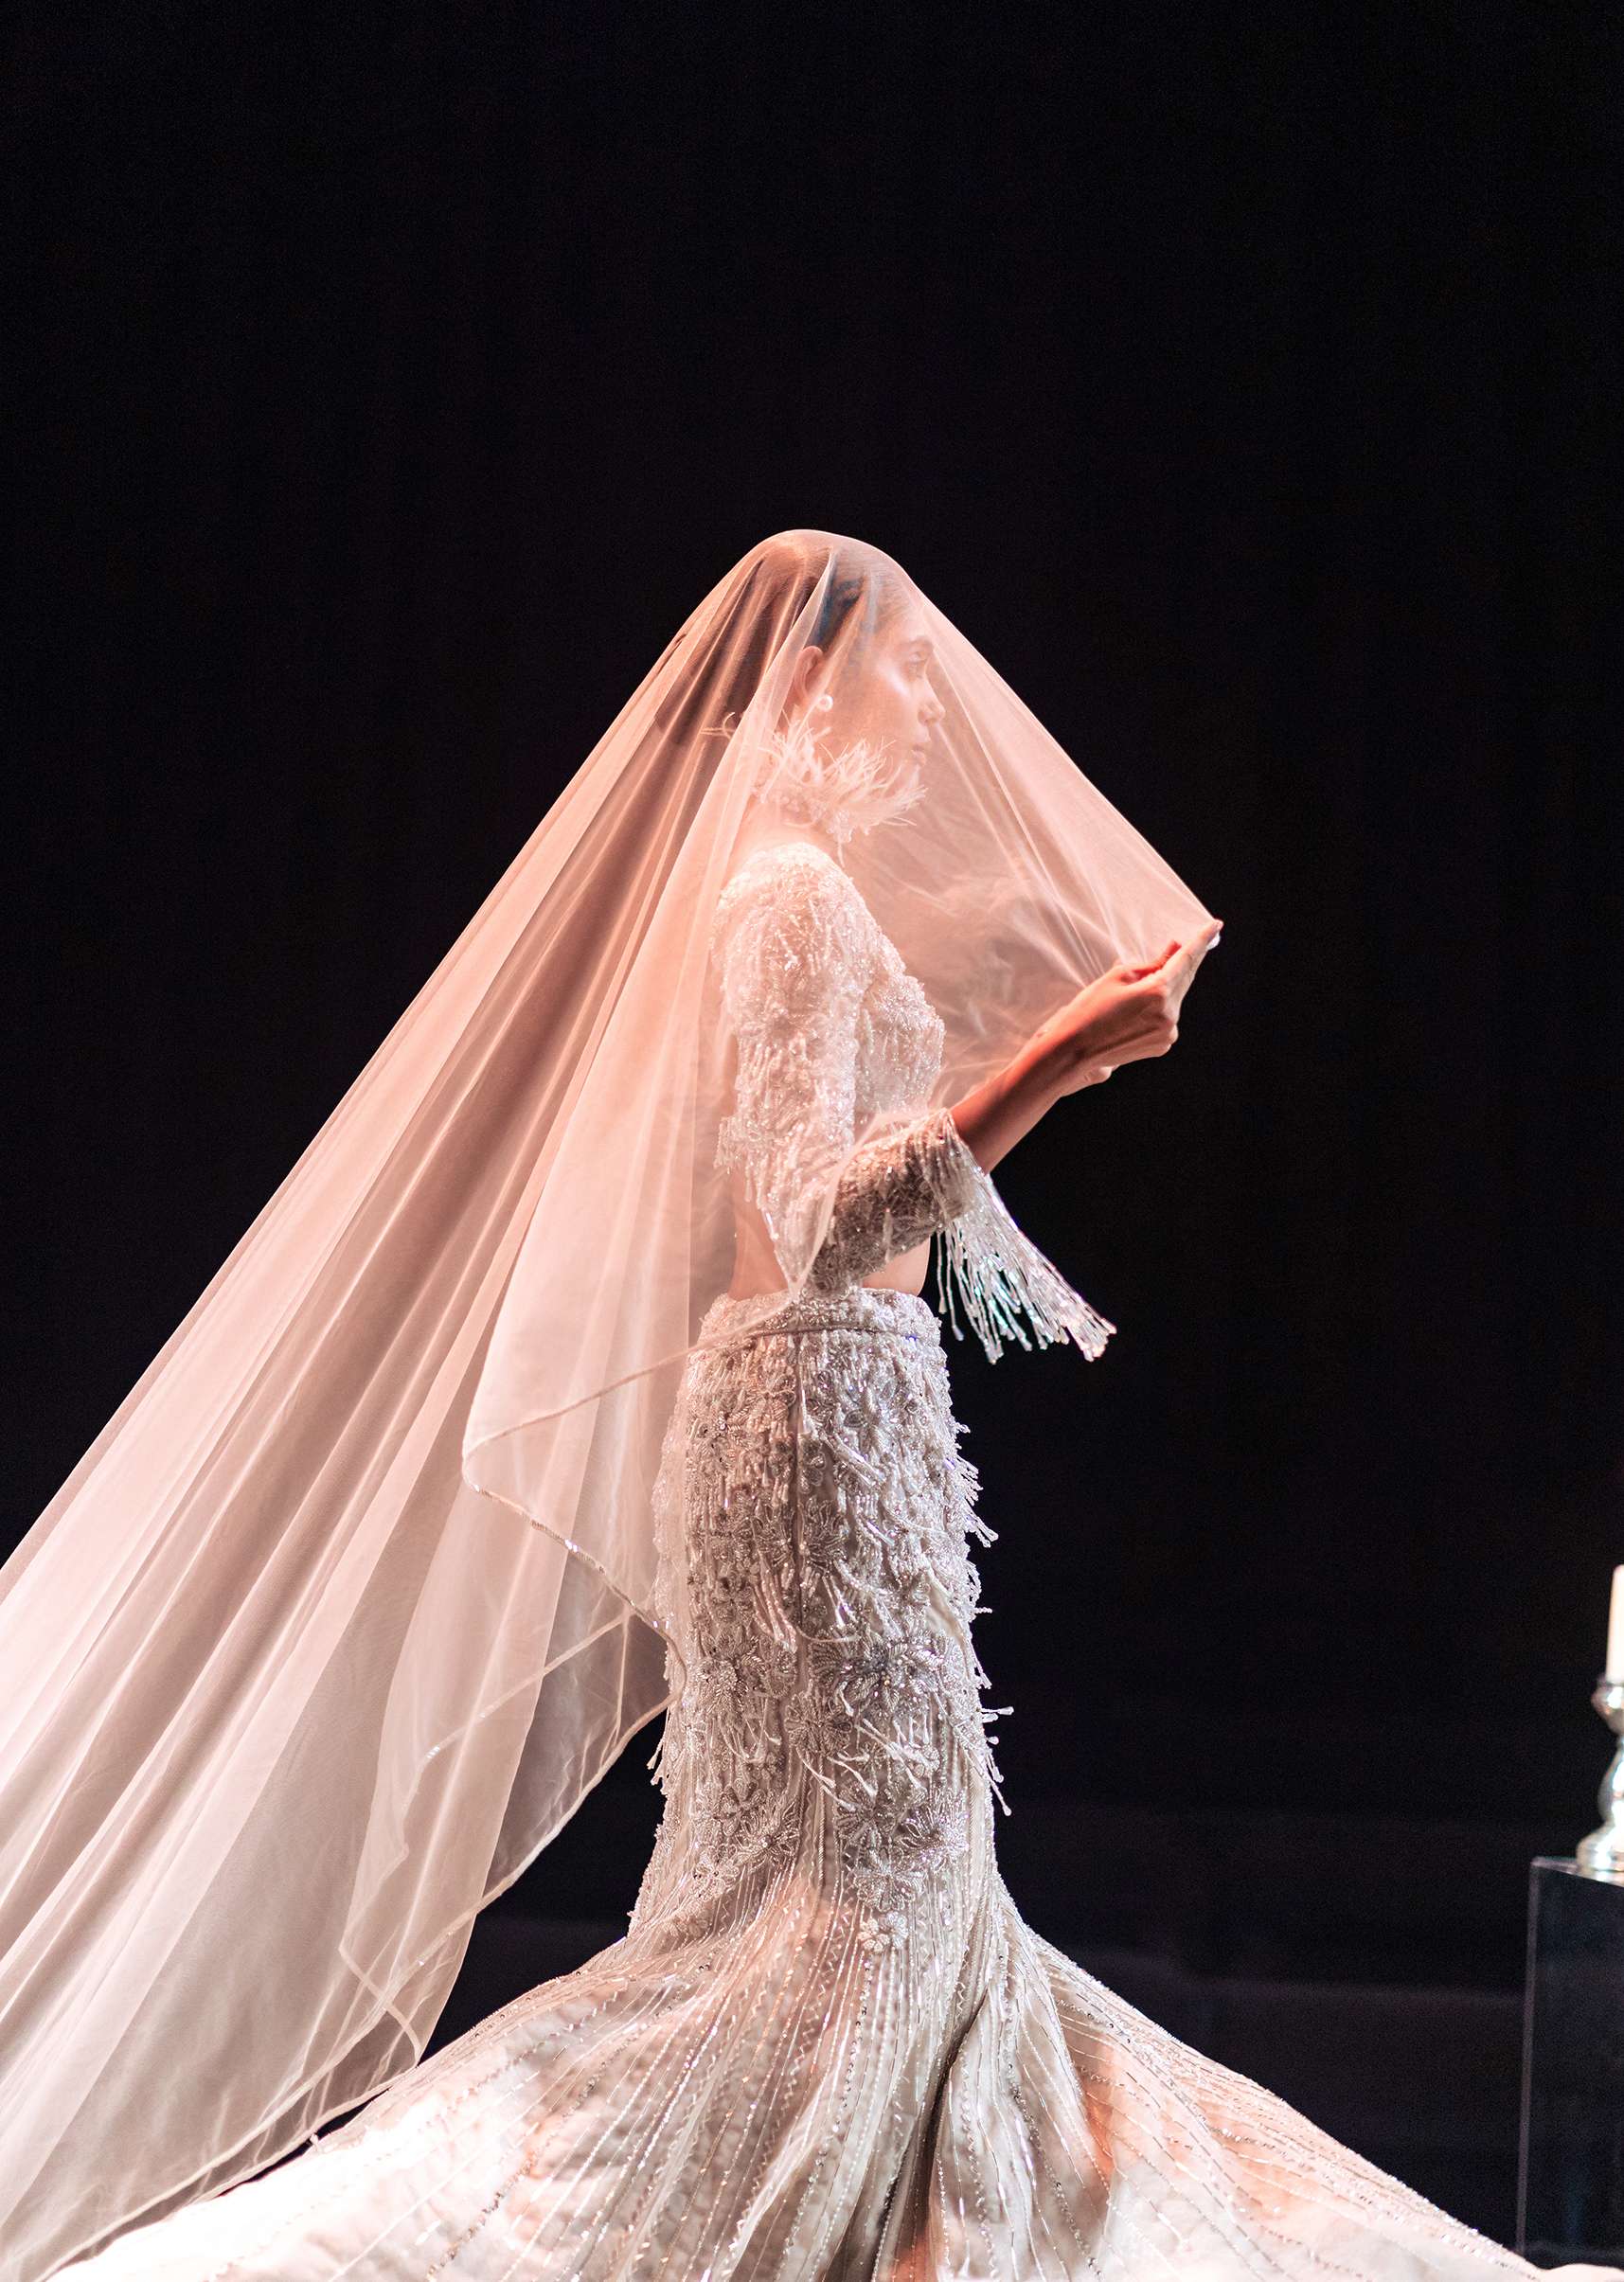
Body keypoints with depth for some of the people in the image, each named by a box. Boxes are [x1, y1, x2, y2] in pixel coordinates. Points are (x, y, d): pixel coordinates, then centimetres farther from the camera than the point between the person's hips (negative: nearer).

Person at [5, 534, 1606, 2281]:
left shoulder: (792, 886, 17)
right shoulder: (794, 888, -13)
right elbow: (821, 1225, -23)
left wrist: (1078, 1027, 25)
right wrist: (1054, 1064, -28)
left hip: (827, 1413, 10)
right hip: (823, 1407, -10)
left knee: (857, 1869, 13)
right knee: (858, 1868, -5)